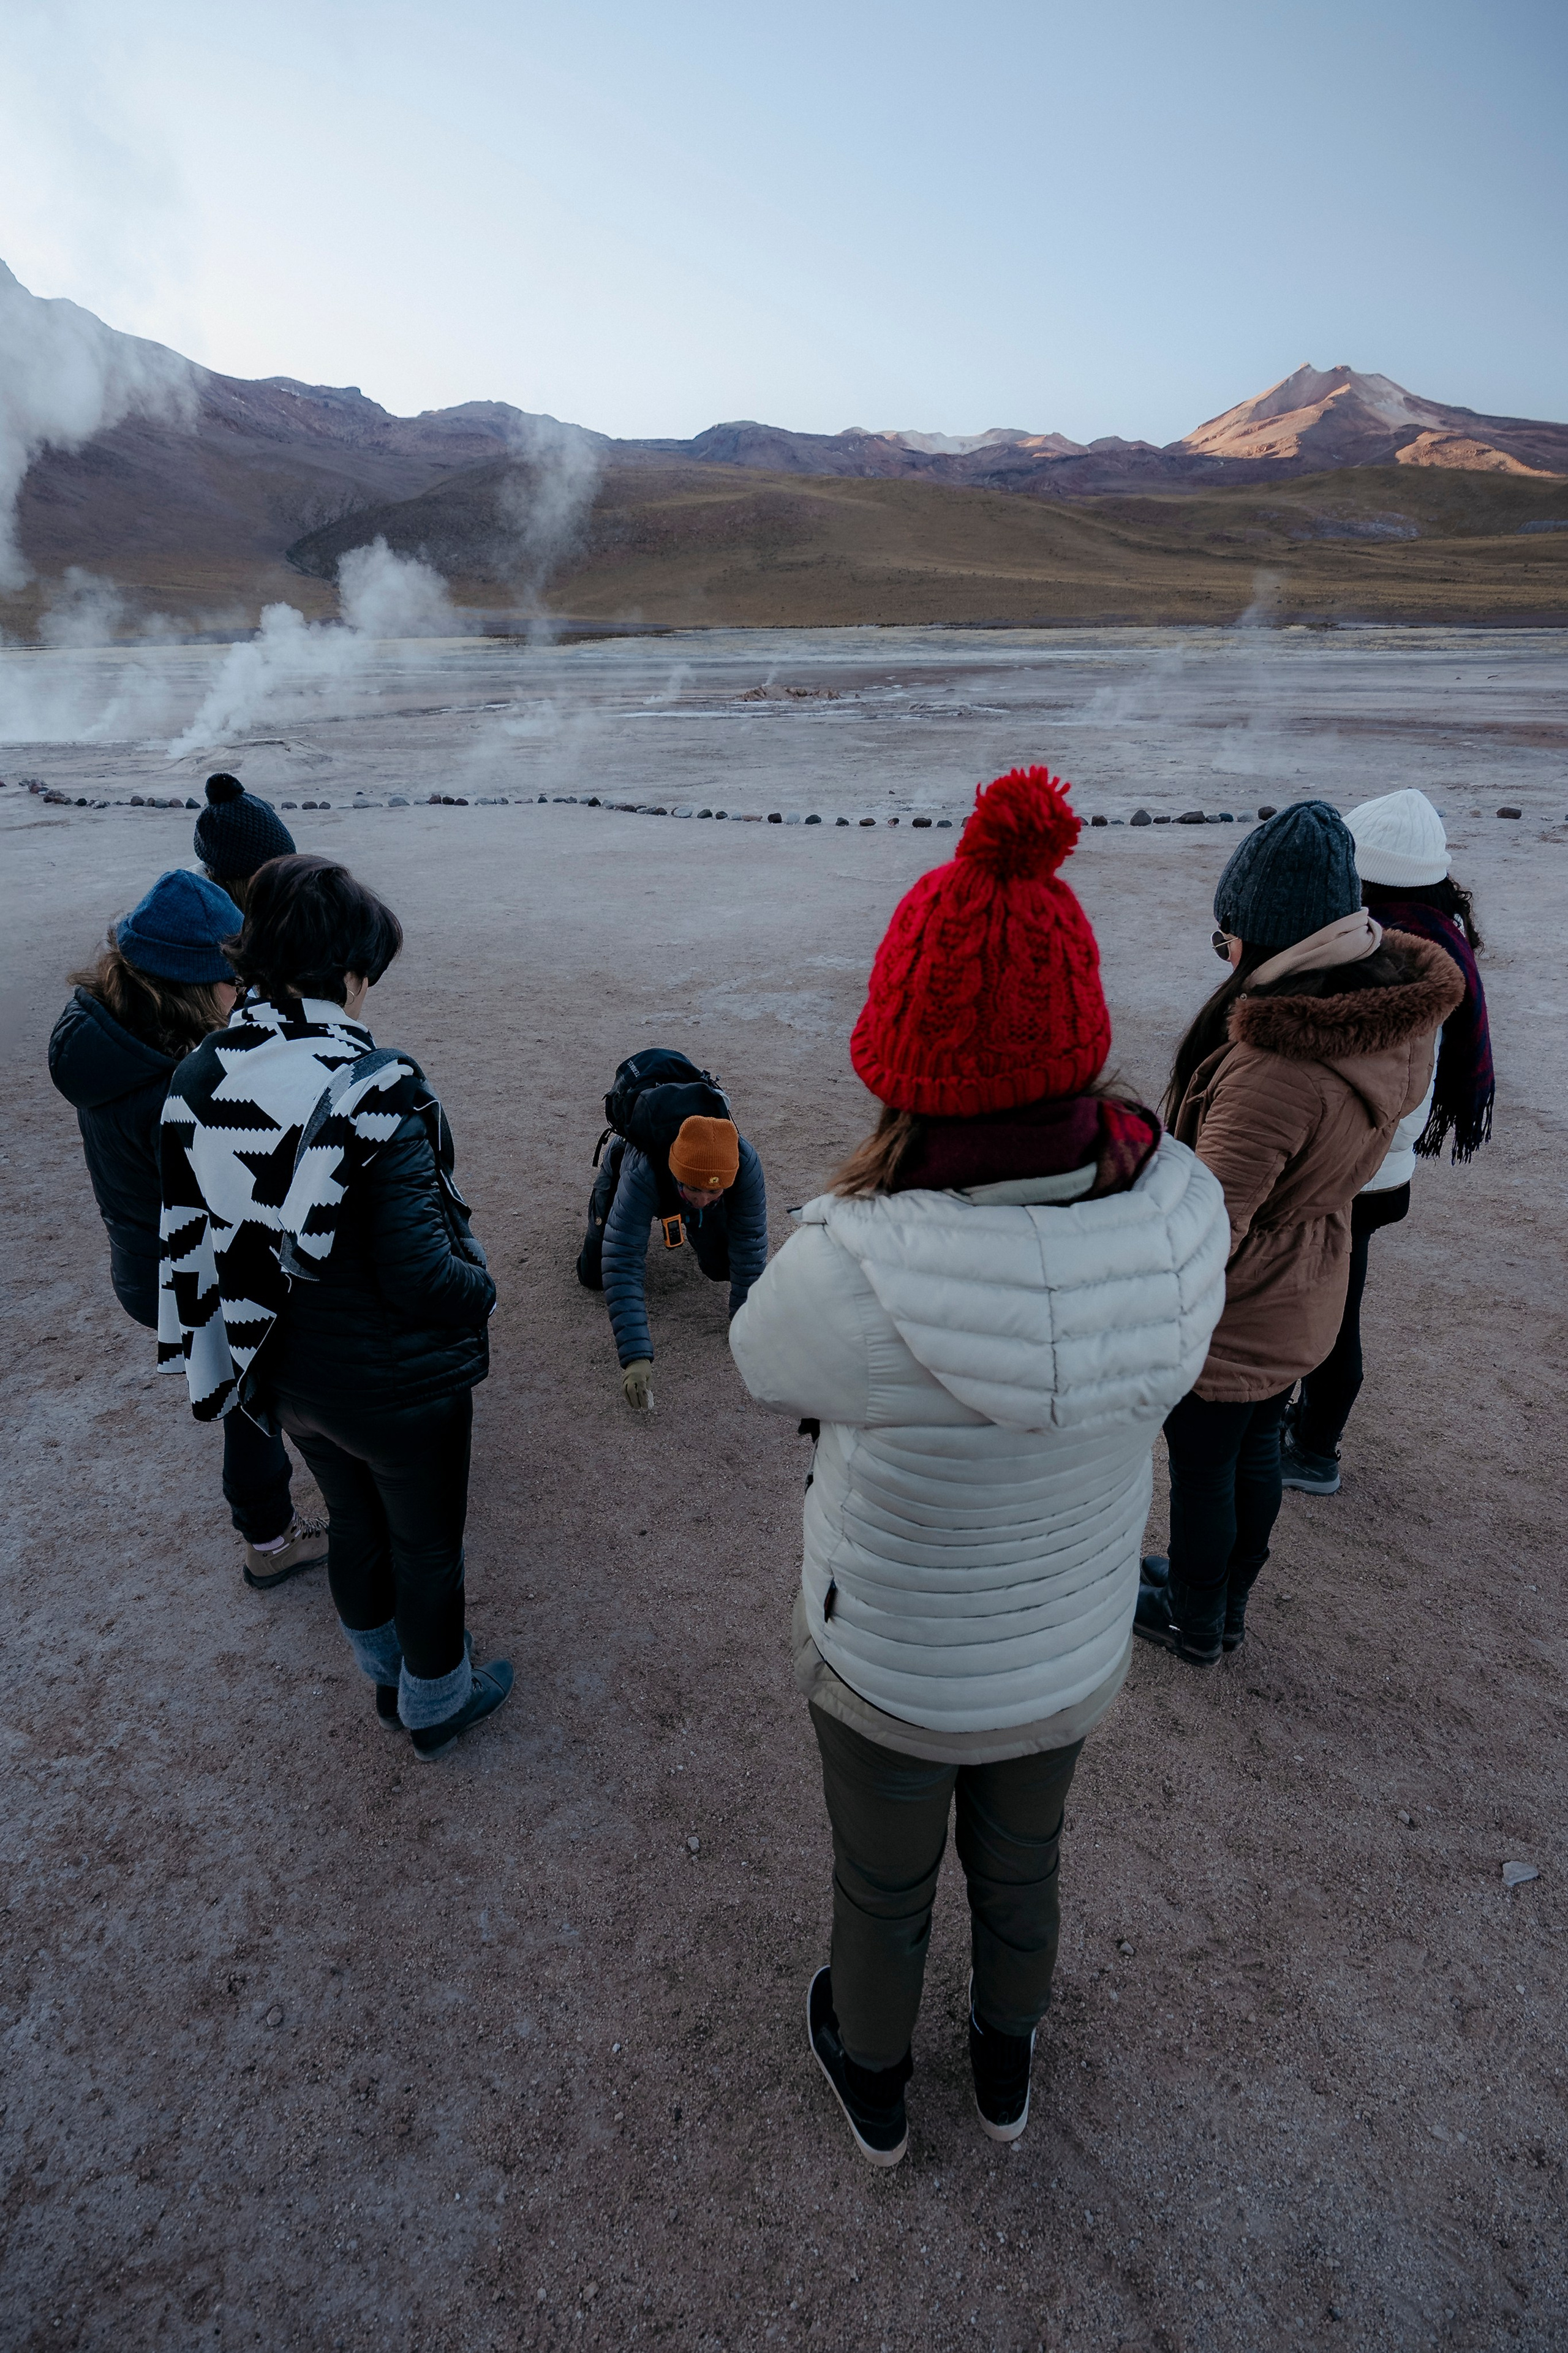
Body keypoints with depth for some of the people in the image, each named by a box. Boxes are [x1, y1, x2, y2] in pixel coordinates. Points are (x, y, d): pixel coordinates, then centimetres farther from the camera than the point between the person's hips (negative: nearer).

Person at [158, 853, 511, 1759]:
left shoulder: (201, 1079, -9)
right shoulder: (374, 1089, -29)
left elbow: (195, 1235, 0)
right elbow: (418, 1272, -28)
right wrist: (483, 1287, -8)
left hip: (287, 1371, 6)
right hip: (398, 1384, -6)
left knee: (355, 1520, 29)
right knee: (427, 1544, 20)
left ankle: (388, 1674, 54)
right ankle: (436, 1701, 44)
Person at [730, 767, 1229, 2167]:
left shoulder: (848, 1277, -39)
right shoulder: (1186, 1216, -27)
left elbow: (764, 1362, -15)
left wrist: (874, 1186, -15)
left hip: (888, 1666, -3)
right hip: (1067, 1655, 3)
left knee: (882, 1882, 30)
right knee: (1021, 1862, 34)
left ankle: (873, 2081, 61)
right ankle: (1006, 2064, 64)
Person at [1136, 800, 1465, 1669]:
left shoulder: (1275, 1066, -37)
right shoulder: (1397, 1018, -9)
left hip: (1230, 1320, -8)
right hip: (1304, 1302, 8)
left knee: (1201, 1472, 15)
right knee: (1255, 1451, 26)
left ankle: (1193, 1624, 40)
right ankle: (1227, 1604, 49)